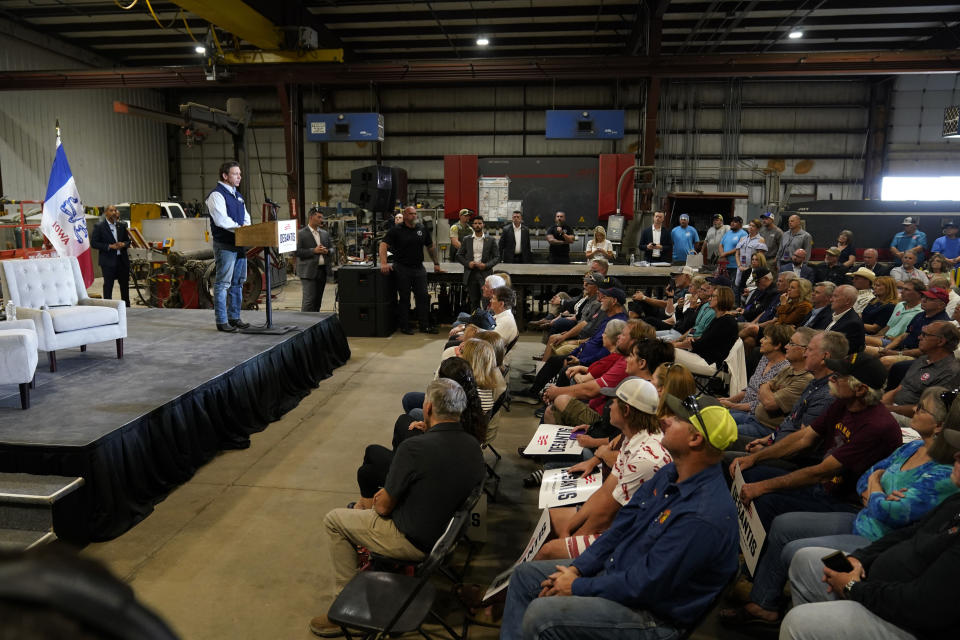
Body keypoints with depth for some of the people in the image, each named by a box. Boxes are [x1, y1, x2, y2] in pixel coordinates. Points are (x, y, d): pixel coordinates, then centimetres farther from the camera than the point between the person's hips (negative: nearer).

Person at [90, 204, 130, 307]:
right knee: (108, 285, 0)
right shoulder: (99, 226, -3)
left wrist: (123, 244, -7)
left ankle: (127, 306, 23)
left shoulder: (122, 225, 10)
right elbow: (93, 243, -7)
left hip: (122, 260, 5)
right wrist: (110, 246, -17)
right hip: (108, 261, -5)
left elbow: (128, 240, 17)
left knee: (125, 284, 12)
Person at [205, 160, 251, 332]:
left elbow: (246, 216, 20)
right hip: (224, 245, -9)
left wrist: (246, 226, 0)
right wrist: (239, 227, -15)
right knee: (223, 283, -4)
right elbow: (221, 220, -20)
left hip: (239, 244, 9)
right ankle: (221, 321, 1)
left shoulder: (237, 194, 18)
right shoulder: (216, 195, -10)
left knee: (238, 282, 13)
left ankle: (234, 317, 23)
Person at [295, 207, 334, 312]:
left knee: (318, 300, 10)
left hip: (323, 271, 6)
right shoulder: (301, 234, -4)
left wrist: (327, 251, -4)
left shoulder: (325, 233, 15)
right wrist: (314, 250, -17)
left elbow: (332, 248, 19)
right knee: (309, 300, -10)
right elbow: (297, 251, -12)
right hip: (308, 272, -6)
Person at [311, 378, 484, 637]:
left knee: (333, 520, 12)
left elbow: (384, 507, -17)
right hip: (446, 531, 8)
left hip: (414, 541, -8)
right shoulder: (473, 446, -6)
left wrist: (379, 500, 8)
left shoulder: (413, 448, -28)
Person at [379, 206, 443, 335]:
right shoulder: (397, 230, -4)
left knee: (423, 297, 3)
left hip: (419, 268, 4)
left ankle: (425, 325, 12)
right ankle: (404, 326, 13)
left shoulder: (422, 229, 10)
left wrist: (436, 264, 18)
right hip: (402, 269, -4)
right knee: (404, 298, 4)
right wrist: (384, 263, -24)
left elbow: (430, 247, 20)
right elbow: (383, 244, -11)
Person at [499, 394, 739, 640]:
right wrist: (577, 568, -2)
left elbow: (644, 586, -27)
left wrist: (577, 587, -14)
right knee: (525, 575, 8)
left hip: (653, 616, -9)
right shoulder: (671, 473, 0)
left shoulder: (704, 516, -30)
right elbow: (623, 524, 7)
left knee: (540, 614, -23)